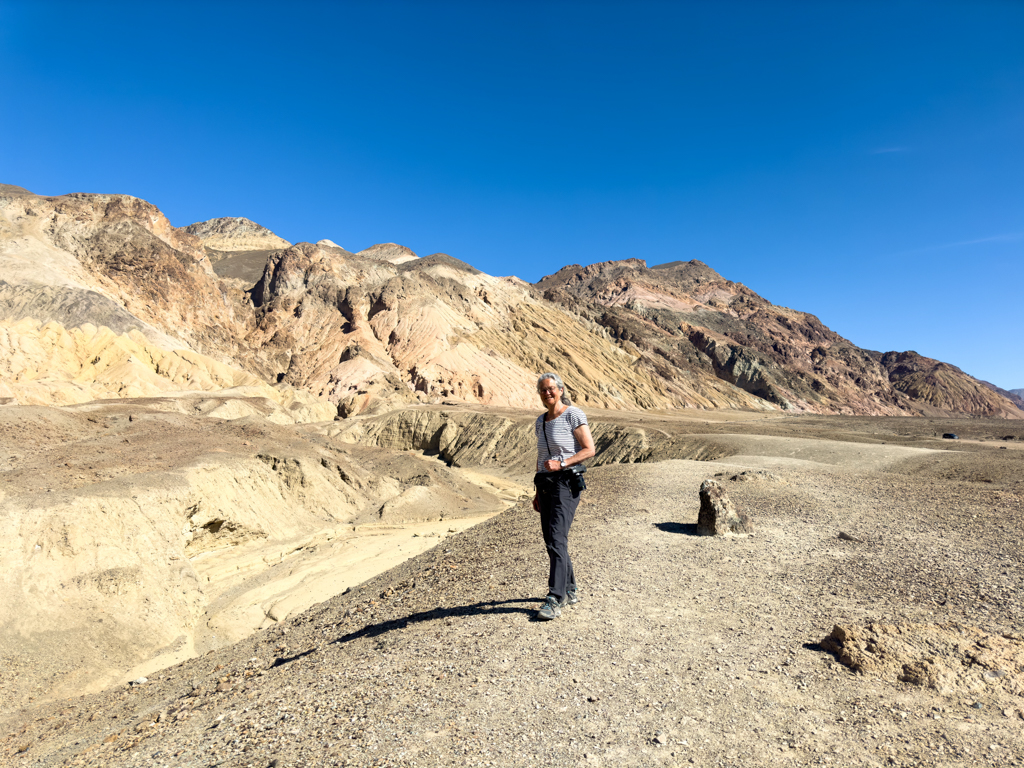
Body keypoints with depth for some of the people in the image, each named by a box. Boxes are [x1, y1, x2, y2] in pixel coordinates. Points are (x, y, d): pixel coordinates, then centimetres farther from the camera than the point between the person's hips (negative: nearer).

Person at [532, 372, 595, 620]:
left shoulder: (573, 415, -6)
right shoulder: (541, 421, 15)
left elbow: (589, 450, -9)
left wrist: (561, 463, -20)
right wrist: (538, 492, 19)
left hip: (566, 482, -7)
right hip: (546, 485, 8)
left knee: (556, 540, -14)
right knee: (551, 541, 12)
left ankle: (555, 600, -10)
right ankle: (570, 590, 28)